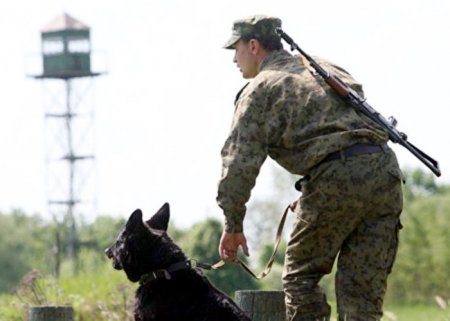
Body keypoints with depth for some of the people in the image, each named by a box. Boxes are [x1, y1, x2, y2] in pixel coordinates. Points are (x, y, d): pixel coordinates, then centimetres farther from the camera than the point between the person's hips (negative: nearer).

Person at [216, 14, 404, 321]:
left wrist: (233, 225, 4)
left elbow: (240, 161, -1)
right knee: (363, 284, 8)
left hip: (337, 176, -6)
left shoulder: (261, 89, 7)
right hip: (386, 169, 6)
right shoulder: (327, 68, 28)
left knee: (301, 274, 8)